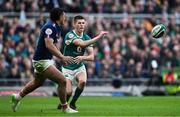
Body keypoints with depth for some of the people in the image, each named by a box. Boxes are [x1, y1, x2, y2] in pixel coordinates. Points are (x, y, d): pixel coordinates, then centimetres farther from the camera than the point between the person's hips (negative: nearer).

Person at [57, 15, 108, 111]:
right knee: (68, 92, -19)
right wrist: (99, 36, -36)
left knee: (82, 81, -29)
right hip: (67, 68, -4)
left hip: (79, 67, 4)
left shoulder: (87, 38, -1)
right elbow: (82, 44, -35)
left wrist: (82, 57, -27)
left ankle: (72, 103, -4)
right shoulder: (69, 35, -18)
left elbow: (91, 57, -5)